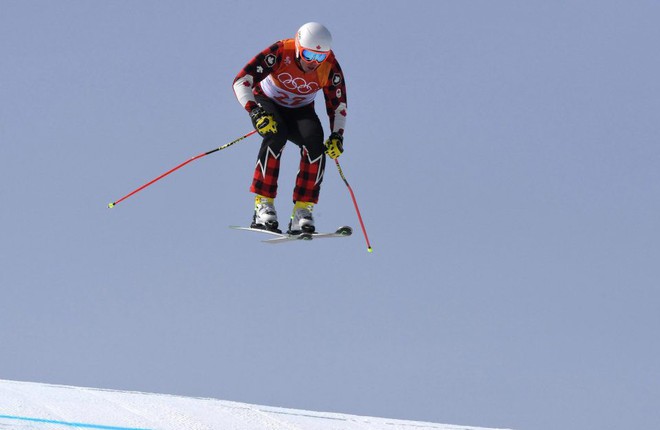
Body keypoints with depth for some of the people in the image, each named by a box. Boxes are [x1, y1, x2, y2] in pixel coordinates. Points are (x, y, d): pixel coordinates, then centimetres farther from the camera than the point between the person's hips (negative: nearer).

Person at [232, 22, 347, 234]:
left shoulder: (330, 68, -19)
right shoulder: (280, 52, -28)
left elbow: (338, 105, -5)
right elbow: (241, 81, -30)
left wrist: (336, 136, -19)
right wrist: (256, 112, -43)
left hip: (300, 111, 3)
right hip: (268, 104, -2)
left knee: (315, 141, -29)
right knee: (276, 135, -35)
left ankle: (303, 210, -26)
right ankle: (263, 205, -32)